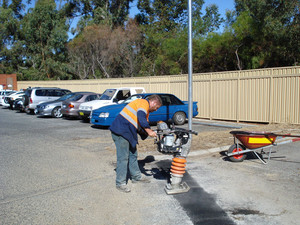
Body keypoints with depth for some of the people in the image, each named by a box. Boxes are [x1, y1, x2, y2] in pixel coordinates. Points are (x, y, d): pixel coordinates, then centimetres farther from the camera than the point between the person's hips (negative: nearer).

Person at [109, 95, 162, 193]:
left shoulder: (146, 110, 22)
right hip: (121, 132, -11)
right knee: (123, 158, -6)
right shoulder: (144, 103, -9)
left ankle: (136, 176, 34)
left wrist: (152, 133, 4)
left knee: (133, 155, 19)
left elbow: (141, 128, 18)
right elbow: (141, 118, -27)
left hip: (128, 133, 11)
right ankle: (120, 183, 2)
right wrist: (149, 131, -21)